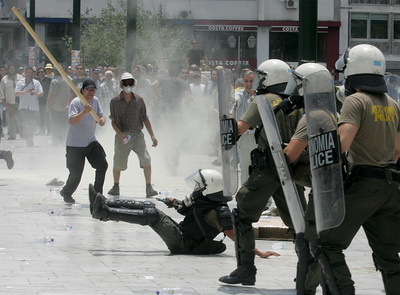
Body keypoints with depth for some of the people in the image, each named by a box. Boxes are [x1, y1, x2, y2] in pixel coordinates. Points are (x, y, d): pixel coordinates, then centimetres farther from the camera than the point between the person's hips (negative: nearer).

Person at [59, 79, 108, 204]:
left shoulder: (95, 101, 5)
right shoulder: (75, 102, -15)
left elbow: (101, 115, 10)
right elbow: (72, 121, -27)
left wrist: (102, 120, -14)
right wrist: (84, 112, -39)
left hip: (91, 141, 6)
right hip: (75, 144, -6)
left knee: (102, 165, -4)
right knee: (76, 174, -4)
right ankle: (66, 193, 24)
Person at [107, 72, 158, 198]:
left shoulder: (139, 100, 5)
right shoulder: (115, 101, 0)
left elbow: (145, 118, 11)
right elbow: (113, 121, 1)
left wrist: (152, 136, 7)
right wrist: (120, 135, -15)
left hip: (137, 135, 1)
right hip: (122, 135, -1)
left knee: (146, 159, -16)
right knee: (118, 163, 6)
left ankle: (149, 188, -13)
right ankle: (116, 186, 31)